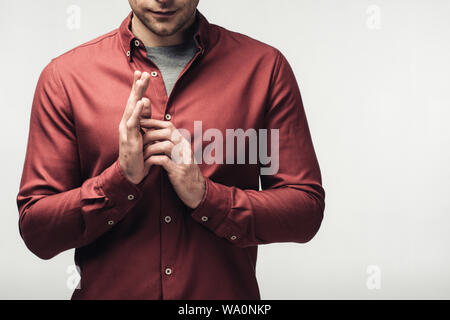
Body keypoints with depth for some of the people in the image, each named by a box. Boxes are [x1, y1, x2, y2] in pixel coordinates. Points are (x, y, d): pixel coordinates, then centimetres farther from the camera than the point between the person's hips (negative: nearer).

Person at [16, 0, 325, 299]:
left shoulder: (265, 66, -6)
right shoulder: (65, 75, -7)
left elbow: (306, 212, -8)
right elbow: (36, 232, -8)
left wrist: (204, 195, -21)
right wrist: (122, 177, -23)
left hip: (228, 291, 0)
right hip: (107, 290, 0)